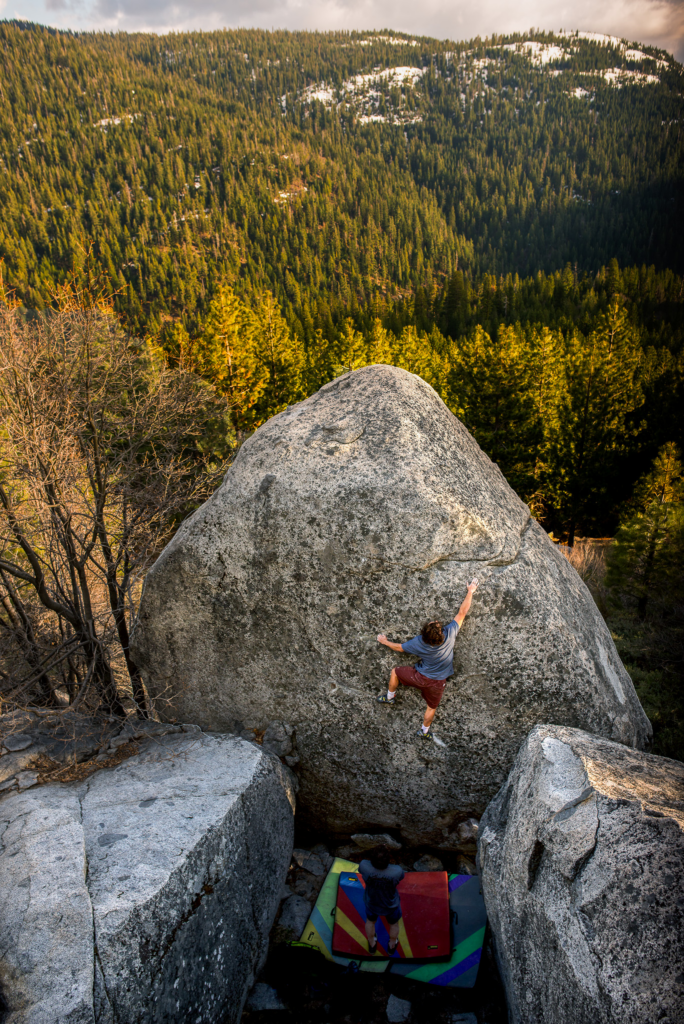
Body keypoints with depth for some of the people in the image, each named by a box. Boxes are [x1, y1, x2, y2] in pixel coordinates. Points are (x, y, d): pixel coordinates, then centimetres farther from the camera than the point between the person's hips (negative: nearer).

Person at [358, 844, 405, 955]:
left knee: (370, 920, 35)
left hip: (372, 902, 1)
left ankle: (372, 945, 59)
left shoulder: (365, 866, -39)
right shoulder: (396, 871, -40)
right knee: (394, 923, 34)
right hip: (391, 905, -1)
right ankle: (392, 946, 59)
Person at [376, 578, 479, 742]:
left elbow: (400, 647, -9)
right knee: (431, 707, 27)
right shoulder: (450, 634, -31)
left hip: (420, 676, -1)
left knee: (395, 671, 25)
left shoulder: (419, 643, -30)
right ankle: (424, 731, 47)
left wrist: (385, 642, 9)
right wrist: (470, 591, -9)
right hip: (437, 682, 2)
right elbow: (462, 612, -20)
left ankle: (390, 697, 44)